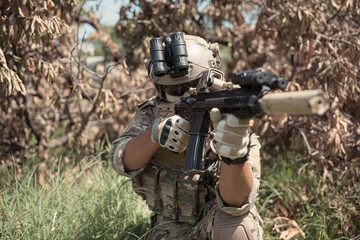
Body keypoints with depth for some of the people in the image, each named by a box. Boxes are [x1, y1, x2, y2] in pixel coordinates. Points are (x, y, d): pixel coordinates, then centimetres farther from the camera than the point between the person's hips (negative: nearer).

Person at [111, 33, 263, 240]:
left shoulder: (226, 120, -21)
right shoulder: (152, 112, -7)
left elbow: (237, 202, -33)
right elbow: (124, 162, -20)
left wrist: (234, 152, -53)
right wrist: (155, 132, -40)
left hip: (216, 220, -3)